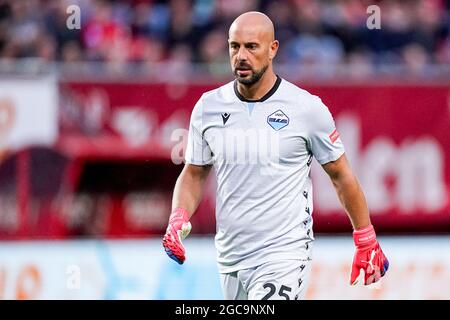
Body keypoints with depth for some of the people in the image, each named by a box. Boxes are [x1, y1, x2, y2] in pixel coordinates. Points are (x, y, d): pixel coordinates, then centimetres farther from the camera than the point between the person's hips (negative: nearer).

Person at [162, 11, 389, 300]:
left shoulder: (308, 108, -7)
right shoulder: (209, 107, 3)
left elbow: (341, 175, 3)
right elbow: (194, 174, 13)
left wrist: (367, 243, 6)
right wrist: (178, 219, -6)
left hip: (285, 257, -5)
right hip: (230, 259, 5)